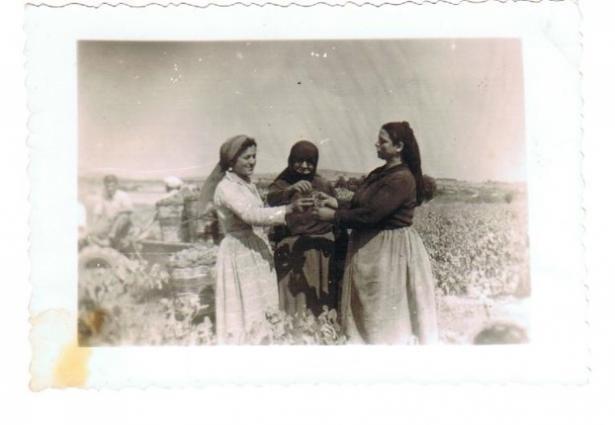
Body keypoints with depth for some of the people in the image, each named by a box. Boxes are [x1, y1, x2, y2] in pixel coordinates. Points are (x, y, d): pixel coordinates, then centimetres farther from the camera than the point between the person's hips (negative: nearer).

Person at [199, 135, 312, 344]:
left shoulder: (248, 184, 12)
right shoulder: (226, 187, -15)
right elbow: (251, 214, -29)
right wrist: (288, 209, -37)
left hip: (257, 252, 8)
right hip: (239, 254, -8)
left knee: (260, 309, 11)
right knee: (243, 311, -4)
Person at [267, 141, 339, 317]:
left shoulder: (323, 184, 11)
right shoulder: (282, 184, 2)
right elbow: (272, 199, -20)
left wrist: (334, 205, -10)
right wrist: (291, 189, -38)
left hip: (322, 249, 2)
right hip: (292, 249, -2)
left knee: (321, 301, 4)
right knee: (295, 298, -3)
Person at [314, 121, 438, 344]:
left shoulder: (402, 179, -19)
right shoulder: (380, 173, 10)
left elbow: (370, 213, -23)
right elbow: (360, 206, 12)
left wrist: (333, 215, -16)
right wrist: (334, 205, -1)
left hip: (391, 249, -9)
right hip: (370, 246, 9)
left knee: (387, 310, 3)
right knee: (368, 309, 14)